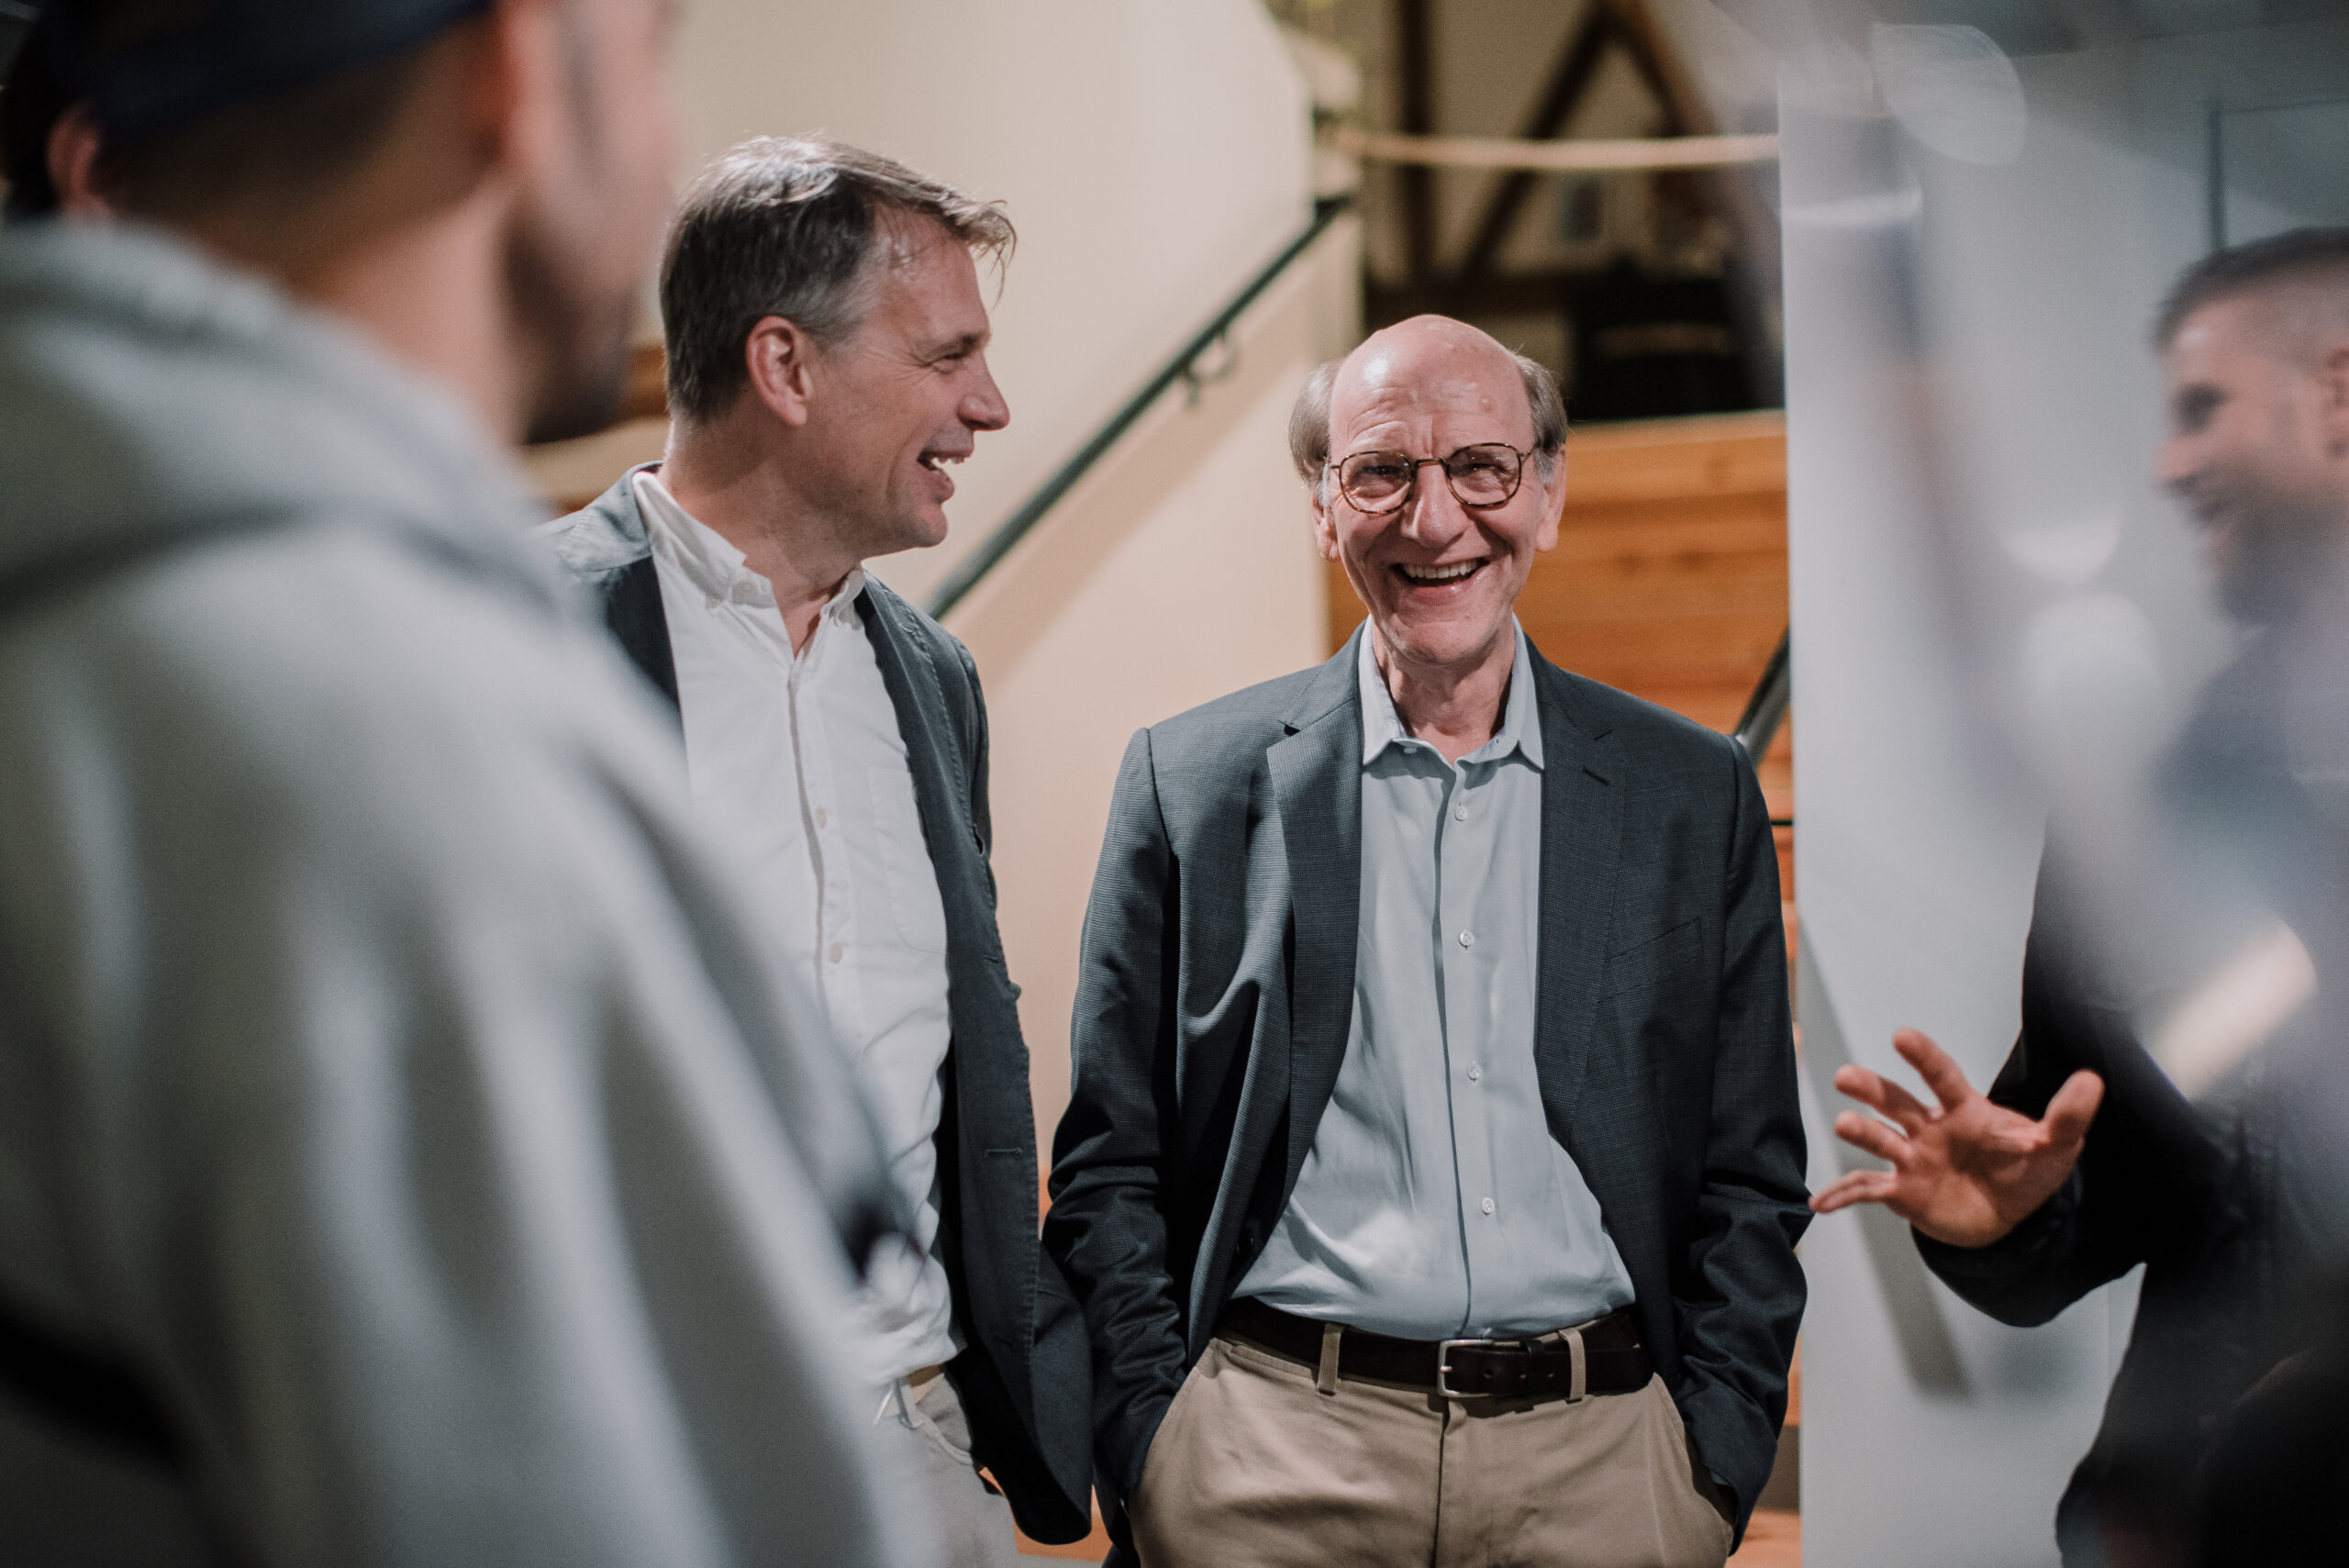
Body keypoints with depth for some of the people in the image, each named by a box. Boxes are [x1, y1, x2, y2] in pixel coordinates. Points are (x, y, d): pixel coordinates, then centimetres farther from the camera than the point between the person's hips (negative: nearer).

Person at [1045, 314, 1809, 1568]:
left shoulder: (1695, 795, 6)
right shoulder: (1189, 780, 2)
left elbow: (1750, 1181, 8)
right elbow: (1108, 1170, 4)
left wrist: (1715, 1465, -1)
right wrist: (1150, 1456, -4)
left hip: (1601, 1462, 1)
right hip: (1275, 1456, -1)